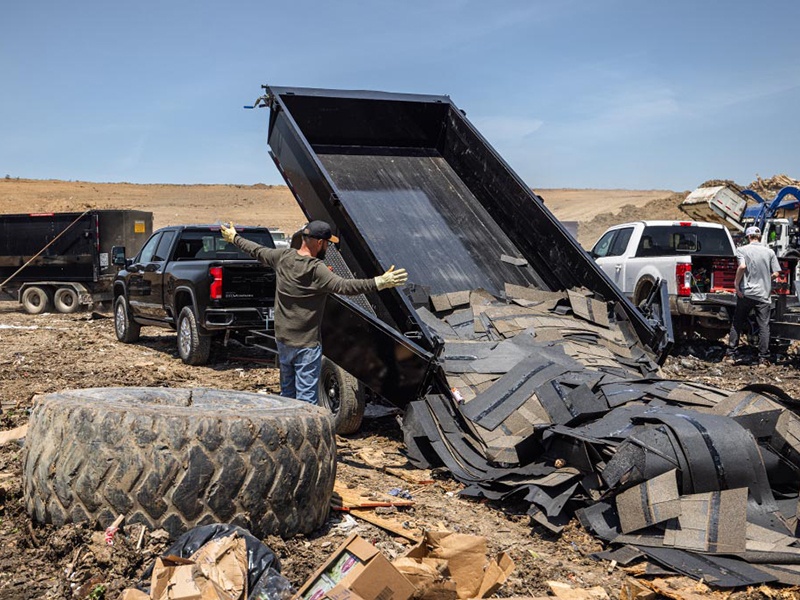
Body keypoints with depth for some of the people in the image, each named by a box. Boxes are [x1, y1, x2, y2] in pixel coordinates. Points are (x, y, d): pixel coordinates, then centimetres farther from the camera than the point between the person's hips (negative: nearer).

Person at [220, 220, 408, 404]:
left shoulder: (283, 257, -1)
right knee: (307, 399, -3)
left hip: (282, 340, 8)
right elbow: (344, 286, -34)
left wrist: (234, 238, 34)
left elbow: (257, 251, 15)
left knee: (286, 393, 20)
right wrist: (380, 282, -40)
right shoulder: (316, 270, -22)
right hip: (306, 345, -7)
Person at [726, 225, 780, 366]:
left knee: (737, 324, 10)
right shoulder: (769, 252, 4)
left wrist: (736, 283, -9)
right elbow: (776, 273, 0)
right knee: (764, 326, 5)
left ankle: (731, 354, 11)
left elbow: (742, 266, -19)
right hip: (763, 294, 1)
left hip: (746, 292, -1)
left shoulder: (742, 249, -3)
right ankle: (763, 358, 4)